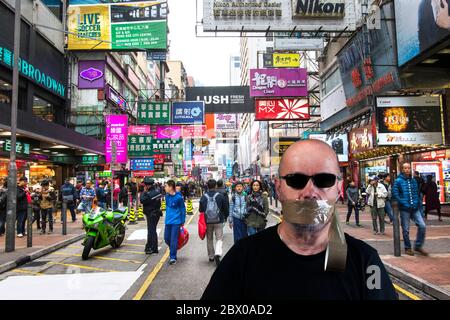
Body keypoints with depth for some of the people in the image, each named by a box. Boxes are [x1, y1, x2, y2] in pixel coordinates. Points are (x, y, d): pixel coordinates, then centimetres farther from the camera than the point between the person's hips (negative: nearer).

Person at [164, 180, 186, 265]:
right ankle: (173, 251, 36)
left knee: (173, 240, -4)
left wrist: (182, 221, -4)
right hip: (168, 221, 6)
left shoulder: (178, 197, -14)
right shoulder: (167, 196, 4)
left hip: (176, 222, -6)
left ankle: (173, 257, 8)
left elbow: (183, 209, -6)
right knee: (166, 238, 12)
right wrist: (168, 216, 16)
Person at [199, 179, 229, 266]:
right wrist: (225, 217, 17)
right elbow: (226, 209, -1)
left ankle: (211, 256, 24)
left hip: (207, 221, 2)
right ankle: (217, 253, -19)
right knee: (219, 238, 3)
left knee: (209, 239, 16)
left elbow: (200, 210, 5)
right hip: (218, 221, -2)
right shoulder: (220, 196, -7)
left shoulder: (203, 197, -2)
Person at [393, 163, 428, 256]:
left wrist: (417, 203, 3)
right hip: (404, 209, -4)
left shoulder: (414, 181, 10)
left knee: (422, 226, -4)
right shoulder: (398, 181, -5)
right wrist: (404, 203, -14)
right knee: (406, 229, 5)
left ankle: (418, 246, 12)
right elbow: (395, 194, -10)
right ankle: (407, 248, 20)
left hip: (415, 208, 4)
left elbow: (417, 193, 15)